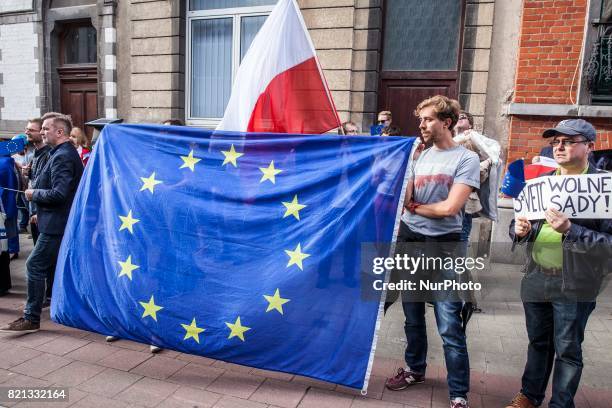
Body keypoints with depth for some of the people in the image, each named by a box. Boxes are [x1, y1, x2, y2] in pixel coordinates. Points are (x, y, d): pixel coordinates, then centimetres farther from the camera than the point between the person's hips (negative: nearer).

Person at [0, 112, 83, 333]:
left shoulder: (62, 157, -18)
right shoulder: (69, 153, 14)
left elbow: (58, 194, -26)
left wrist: (34, 194, -11)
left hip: (55, 224, -10)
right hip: (62, 221, 10)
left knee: (35, 266, -3)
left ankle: (31, 318, 5)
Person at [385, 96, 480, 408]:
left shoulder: (466, 159, -5)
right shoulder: (419, 157, 11)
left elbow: (449, 207, -14)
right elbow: (403, 200, 4)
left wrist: (415, 207, -2)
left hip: (442, 245, -5)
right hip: (409, 240, 6)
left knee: (449, 327, -4)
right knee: (412, 315, 17)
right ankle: (415, 369, 36)